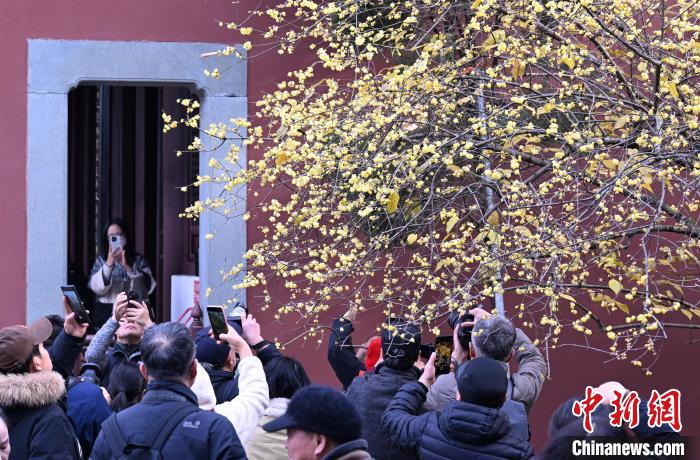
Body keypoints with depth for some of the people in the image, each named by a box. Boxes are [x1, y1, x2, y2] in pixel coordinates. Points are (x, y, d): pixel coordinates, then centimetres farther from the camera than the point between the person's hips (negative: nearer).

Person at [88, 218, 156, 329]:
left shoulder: (139, 260, 7)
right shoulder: (101, 260, 10)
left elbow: (148, 286, -7)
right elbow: (96, 287, -4)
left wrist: (128, 267, -17)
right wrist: (108, 265, -17)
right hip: (106, 314, 1)